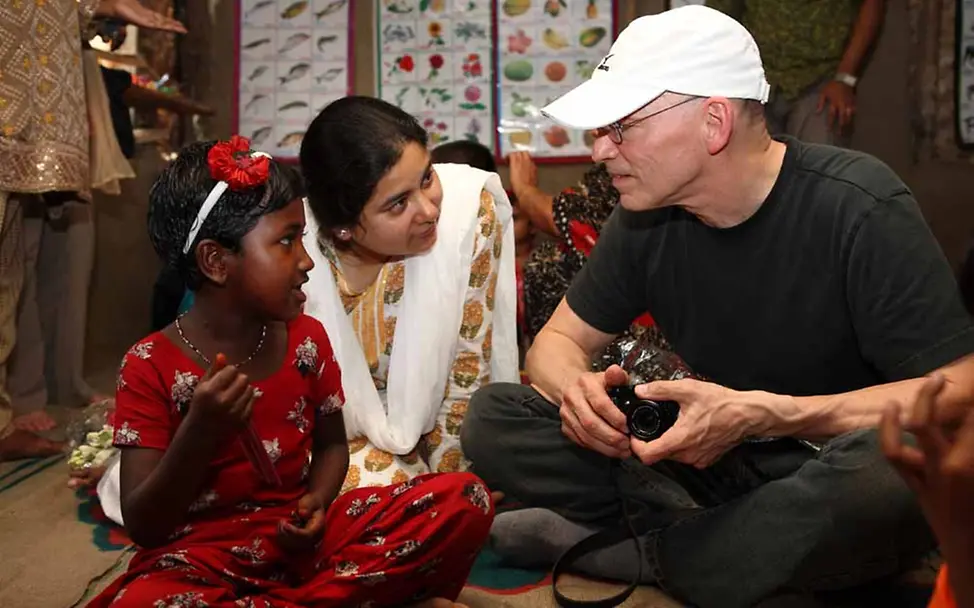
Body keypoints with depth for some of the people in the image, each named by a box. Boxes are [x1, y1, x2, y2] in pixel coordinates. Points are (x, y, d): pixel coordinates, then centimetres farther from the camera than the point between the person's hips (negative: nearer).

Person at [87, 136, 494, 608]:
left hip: (299, 540, 3)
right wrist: (199, 433, -28)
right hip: (202, 557, -3)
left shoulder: (307, 339, 1)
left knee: (465, 501, -14)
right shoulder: (150, 366, -10)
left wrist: (316, 502, -9)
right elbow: (143, 528, -11)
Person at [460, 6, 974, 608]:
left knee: (888, 467, -40)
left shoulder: (858, 208, -18)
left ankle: (618, 549, -20)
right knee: (493, 419, -10)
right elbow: (560, 341, 4)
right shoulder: (646, 217, -3)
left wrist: (765, 414, -30)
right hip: (711, 465, 4)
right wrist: (574, 387, -21)